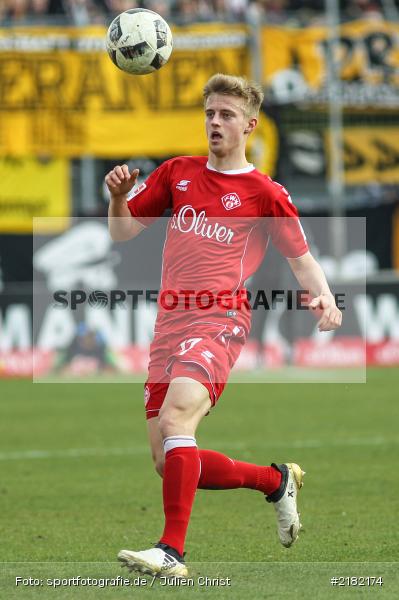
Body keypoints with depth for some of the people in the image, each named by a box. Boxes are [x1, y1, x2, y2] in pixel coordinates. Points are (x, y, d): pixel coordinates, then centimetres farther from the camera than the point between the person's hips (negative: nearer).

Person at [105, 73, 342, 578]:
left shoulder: (265, 194, 4)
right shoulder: (177, 173, 16)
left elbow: (301, 257, 10)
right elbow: (123, 232, 18)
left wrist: (324, 296, -11)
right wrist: (118, 196, -3)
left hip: (218, 322, -6)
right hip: (169, 324, 6)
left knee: (175, 417, -31)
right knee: (170, 463, 4)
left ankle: (172, 551, -34)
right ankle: (275, 481, 27)